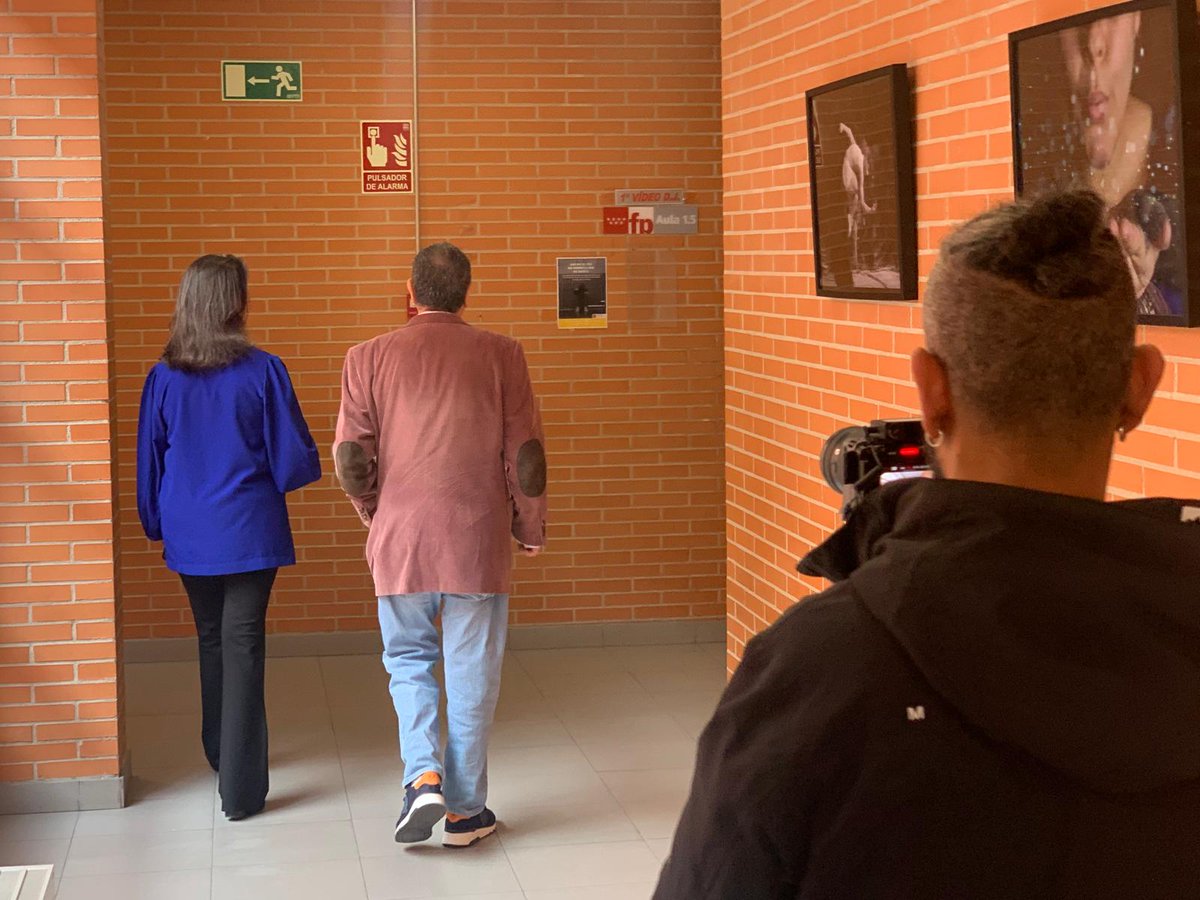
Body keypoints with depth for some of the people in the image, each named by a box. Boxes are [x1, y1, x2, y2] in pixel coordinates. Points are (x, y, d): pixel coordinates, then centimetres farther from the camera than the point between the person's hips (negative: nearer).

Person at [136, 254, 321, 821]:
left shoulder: (163, 378, -2)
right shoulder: (262, 372, -12)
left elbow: (149, 463, 7)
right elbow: (295, 458, -8)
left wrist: (156, 524, 21)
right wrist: (269, 479, 15)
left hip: (190, 535, 4)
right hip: (248, 532, -3)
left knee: (211, 640, 21)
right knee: (243, 646, -1)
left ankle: (220, 752, 36)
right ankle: (240, 788, -5)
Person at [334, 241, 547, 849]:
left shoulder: (369, 358, -2)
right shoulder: (500, 355, -3)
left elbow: (351, 458, -2)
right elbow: (525, 453, -2)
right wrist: (530, 528, 11)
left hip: (400, 542, 1)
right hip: (479, 542, -1)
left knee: (409, 661, 18)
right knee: (471, 674, 9)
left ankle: (423, 778, 1)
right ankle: (464, 810, 16)